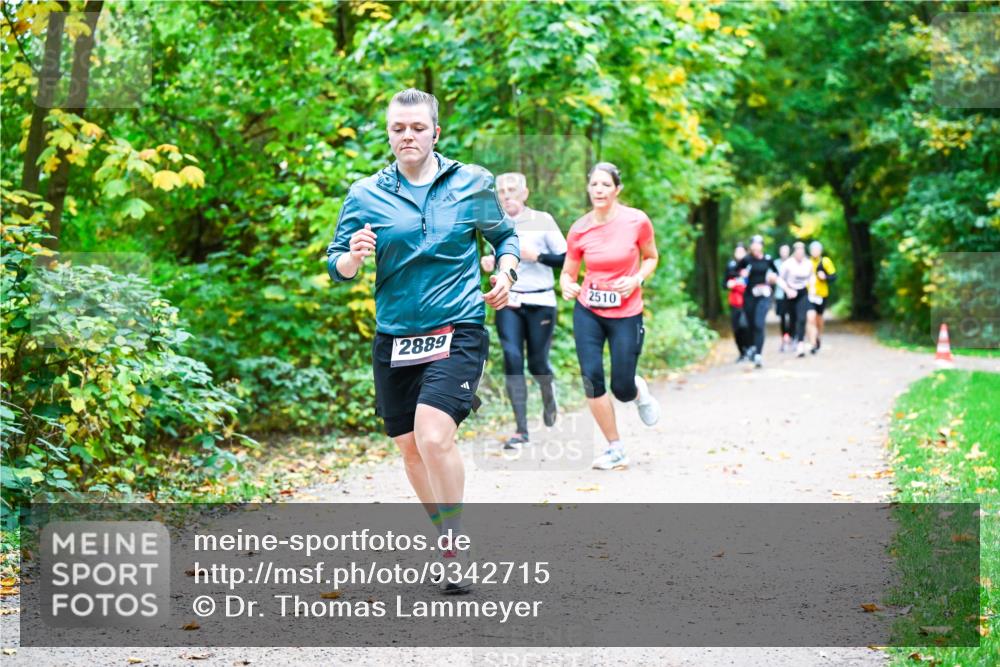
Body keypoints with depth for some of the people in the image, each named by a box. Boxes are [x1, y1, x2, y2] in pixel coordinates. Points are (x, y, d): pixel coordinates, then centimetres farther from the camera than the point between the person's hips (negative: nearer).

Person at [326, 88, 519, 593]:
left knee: (434, 437, -21)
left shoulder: (472, 184, 3)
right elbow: (336, 265, 4)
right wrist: (353, 256, -18)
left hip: (458, 331, -3)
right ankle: (443, 533, 34)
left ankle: (455, 549, -6)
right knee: (410, 448, 11)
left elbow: (505, 236, 19)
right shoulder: (365, 195, 3)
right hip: (393, 339, 3)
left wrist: (505, 273, 0)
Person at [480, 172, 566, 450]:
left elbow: (565, 259, -2)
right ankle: (521, 430, -10)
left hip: (540, 302, -2)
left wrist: (536, 255, -16)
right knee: (512, 359, -12)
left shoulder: (542, 221, -1)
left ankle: (549, 395, 38)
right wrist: (488, 262, 0)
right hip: (508, 303, 2)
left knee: (537, 363, 0)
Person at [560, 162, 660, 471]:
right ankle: (615, 450, 6)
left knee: (622, 390, -2)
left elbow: (651, 257, 7)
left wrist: (637, 279, -13)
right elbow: (568, 272, 4)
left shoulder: (637, 221, -10)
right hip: (588, 312, 2)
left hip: (626, 313, -2)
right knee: (591, 377, -10)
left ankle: (639, 391, 39)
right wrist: (567, 285, -19)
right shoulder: (579, 229, -5)